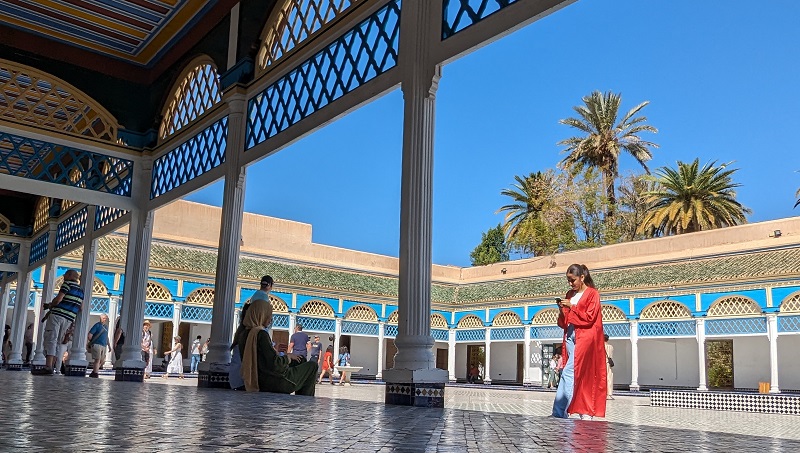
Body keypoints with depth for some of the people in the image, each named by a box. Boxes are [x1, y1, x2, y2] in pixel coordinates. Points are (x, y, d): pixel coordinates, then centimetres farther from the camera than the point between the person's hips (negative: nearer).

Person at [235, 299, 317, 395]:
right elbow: (275, 364, -26)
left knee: (301, 360, 26)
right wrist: (288, 356, -7)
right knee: (312, 366, 9)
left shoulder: (243, 333, 5)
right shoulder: (261, 334, -23)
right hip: (274, 383, -9)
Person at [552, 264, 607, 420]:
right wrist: (562, 310, -3)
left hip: (584, 338, -7)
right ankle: (586, 412, 9)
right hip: (570, 337, 7)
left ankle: (559, 413, -15)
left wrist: (572, 307, -13)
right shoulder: (570, 294, 17)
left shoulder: (592, 294, -1)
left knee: (568, 373, -15)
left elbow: (589, 317, -10)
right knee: (580, 376, 6)